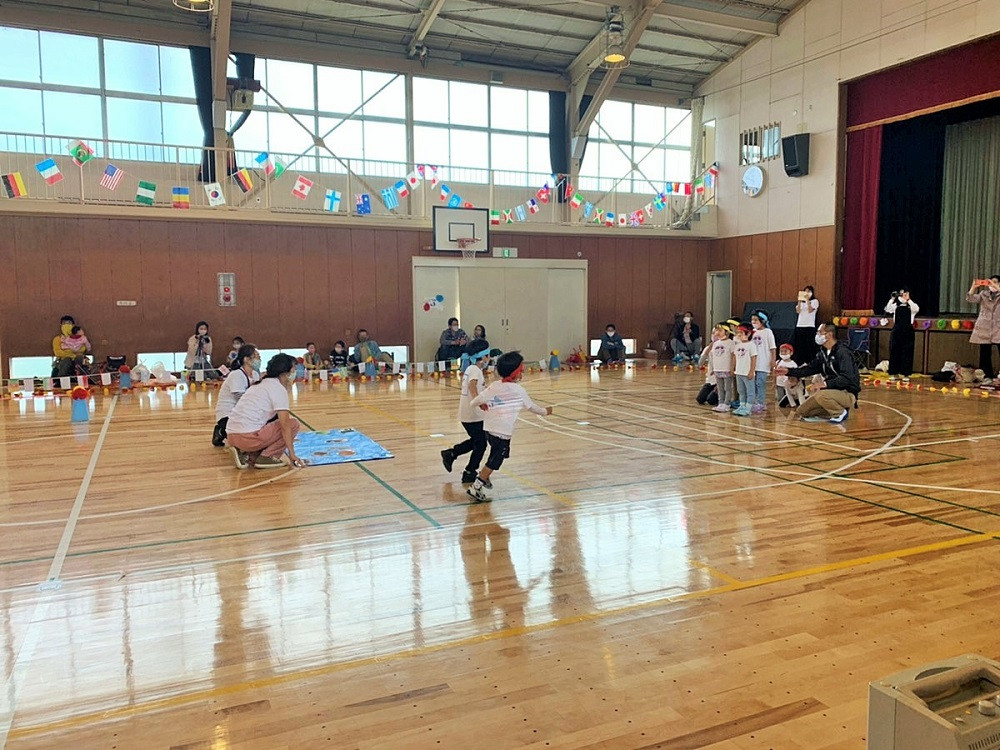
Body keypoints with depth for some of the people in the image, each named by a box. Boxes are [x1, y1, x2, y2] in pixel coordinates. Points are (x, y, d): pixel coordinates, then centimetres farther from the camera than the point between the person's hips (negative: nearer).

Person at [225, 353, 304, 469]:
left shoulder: (261, 384, 22)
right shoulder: (279, 389, -4)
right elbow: (285, 424, -11)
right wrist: (292, 454, -11)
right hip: (247, 436, -9)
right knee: (293, 424, 0)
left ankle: (251, 456, 7)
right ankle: (266, 457, -4)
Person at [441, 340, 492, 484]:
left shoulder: (470, 369, 9)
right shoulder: (476, 370, -18)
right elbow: (472, 386, -34)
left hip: (466, 413, 9)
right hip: (473, 415, -9)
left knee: (476, 441, 24)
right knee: (481, 444, 4)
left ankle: (450, 454, 24)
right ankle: (470, 473, 14)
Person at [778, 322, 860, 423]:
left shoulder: (843, 352, -18)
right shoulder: (823, 352, 8)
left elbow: (847, 378, -28)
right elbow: (811, 368, 12)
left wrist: (826, 384, -36)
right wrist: (788, 371, 4)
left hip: (847, 393, -8)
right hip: (832, 391, 8)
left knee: (821, 395, -38)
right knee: (800, 412, 2)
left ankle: (841, 413, -11)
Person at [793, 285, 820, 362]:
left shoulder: (815, 301, 6)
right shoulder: (801, 301, 17)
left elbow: (810, 310, -10)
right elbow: (798, 311, -1)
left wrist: (807, 300, -14)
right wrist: (799, 300, -9)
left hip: (810, 326, -3)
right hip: (800, 325, 4)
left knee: (809, 347, -6)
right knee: (800, 347, 0)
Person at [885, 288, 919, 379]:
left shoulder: (912, 305, 4)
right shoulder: (896, 305, 8)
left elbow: (916, 309, -18)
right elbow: (887, 309, -9)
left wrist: (908, 300, -22)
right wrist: (892, 299, -17)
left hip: (908, 331, -2)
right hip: (896, 330, 2)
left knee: (907, 352, -1)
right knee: (894, 351, 2)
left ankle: (906, 374, 5)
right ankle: (893, 373, 10)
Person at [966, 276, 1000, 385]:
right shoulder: (983, 294, 10)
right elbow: (970, 299, -5)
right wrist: (973, 287, -18)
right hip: (984, 328, 2)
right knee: (985, 353, 3)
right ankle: (988, 376, 11)